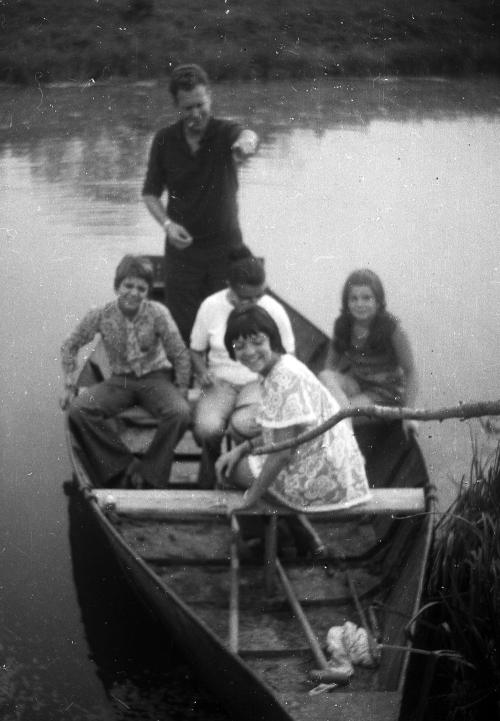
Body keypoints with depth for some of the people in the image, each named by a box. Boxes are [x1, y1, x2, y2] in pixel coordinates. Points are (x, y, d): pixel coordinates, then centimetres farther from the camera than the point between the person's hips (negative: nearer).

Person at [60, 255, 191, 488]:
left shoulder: (157, 313, -12)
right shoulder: (101, 315, -8)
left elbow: (180, 355, -3)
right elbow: (70, 347, 5)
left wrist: (181, 389, -6)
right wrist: (70, 386, 1)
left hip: (155, 377, -1)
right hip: (120, 380, 2)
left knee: (180, 413, -33)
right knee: (77, 410, -26)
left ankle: (149, 473, -14)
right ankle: (124, 467, -16)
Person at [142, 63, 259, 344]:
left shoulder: (225, 132, -9)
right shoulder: (165, 140, -1)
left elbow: (248, 135, -35)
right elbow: (151, 193, 7)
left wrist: (246, 142, -60)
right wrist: (167, 223, -13)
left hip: (225, 246, -1)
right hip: (182, 247, 1)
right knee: (183, 327, 2)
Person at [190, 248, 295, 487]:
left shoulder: (274, 309, -3)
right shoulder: (211, 306, -3)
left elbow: (287, 355, 8)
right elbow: (196, 350, 10)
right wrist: (201, 371, -12)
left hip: (259, 380, -1)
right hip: (220, 380, 1)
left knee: (244, 424, -34)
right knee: (207, 427, -31)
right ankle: (210, 457, 8)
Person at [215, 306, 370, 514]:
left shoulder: (284, 378, -20)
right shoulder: (286, 366, 10)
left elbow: (283, 451, -22)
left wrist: (247, 502, -15)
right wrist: (242, 448, 7)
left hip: (320, 482, -10)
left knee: (234, 468, 1)